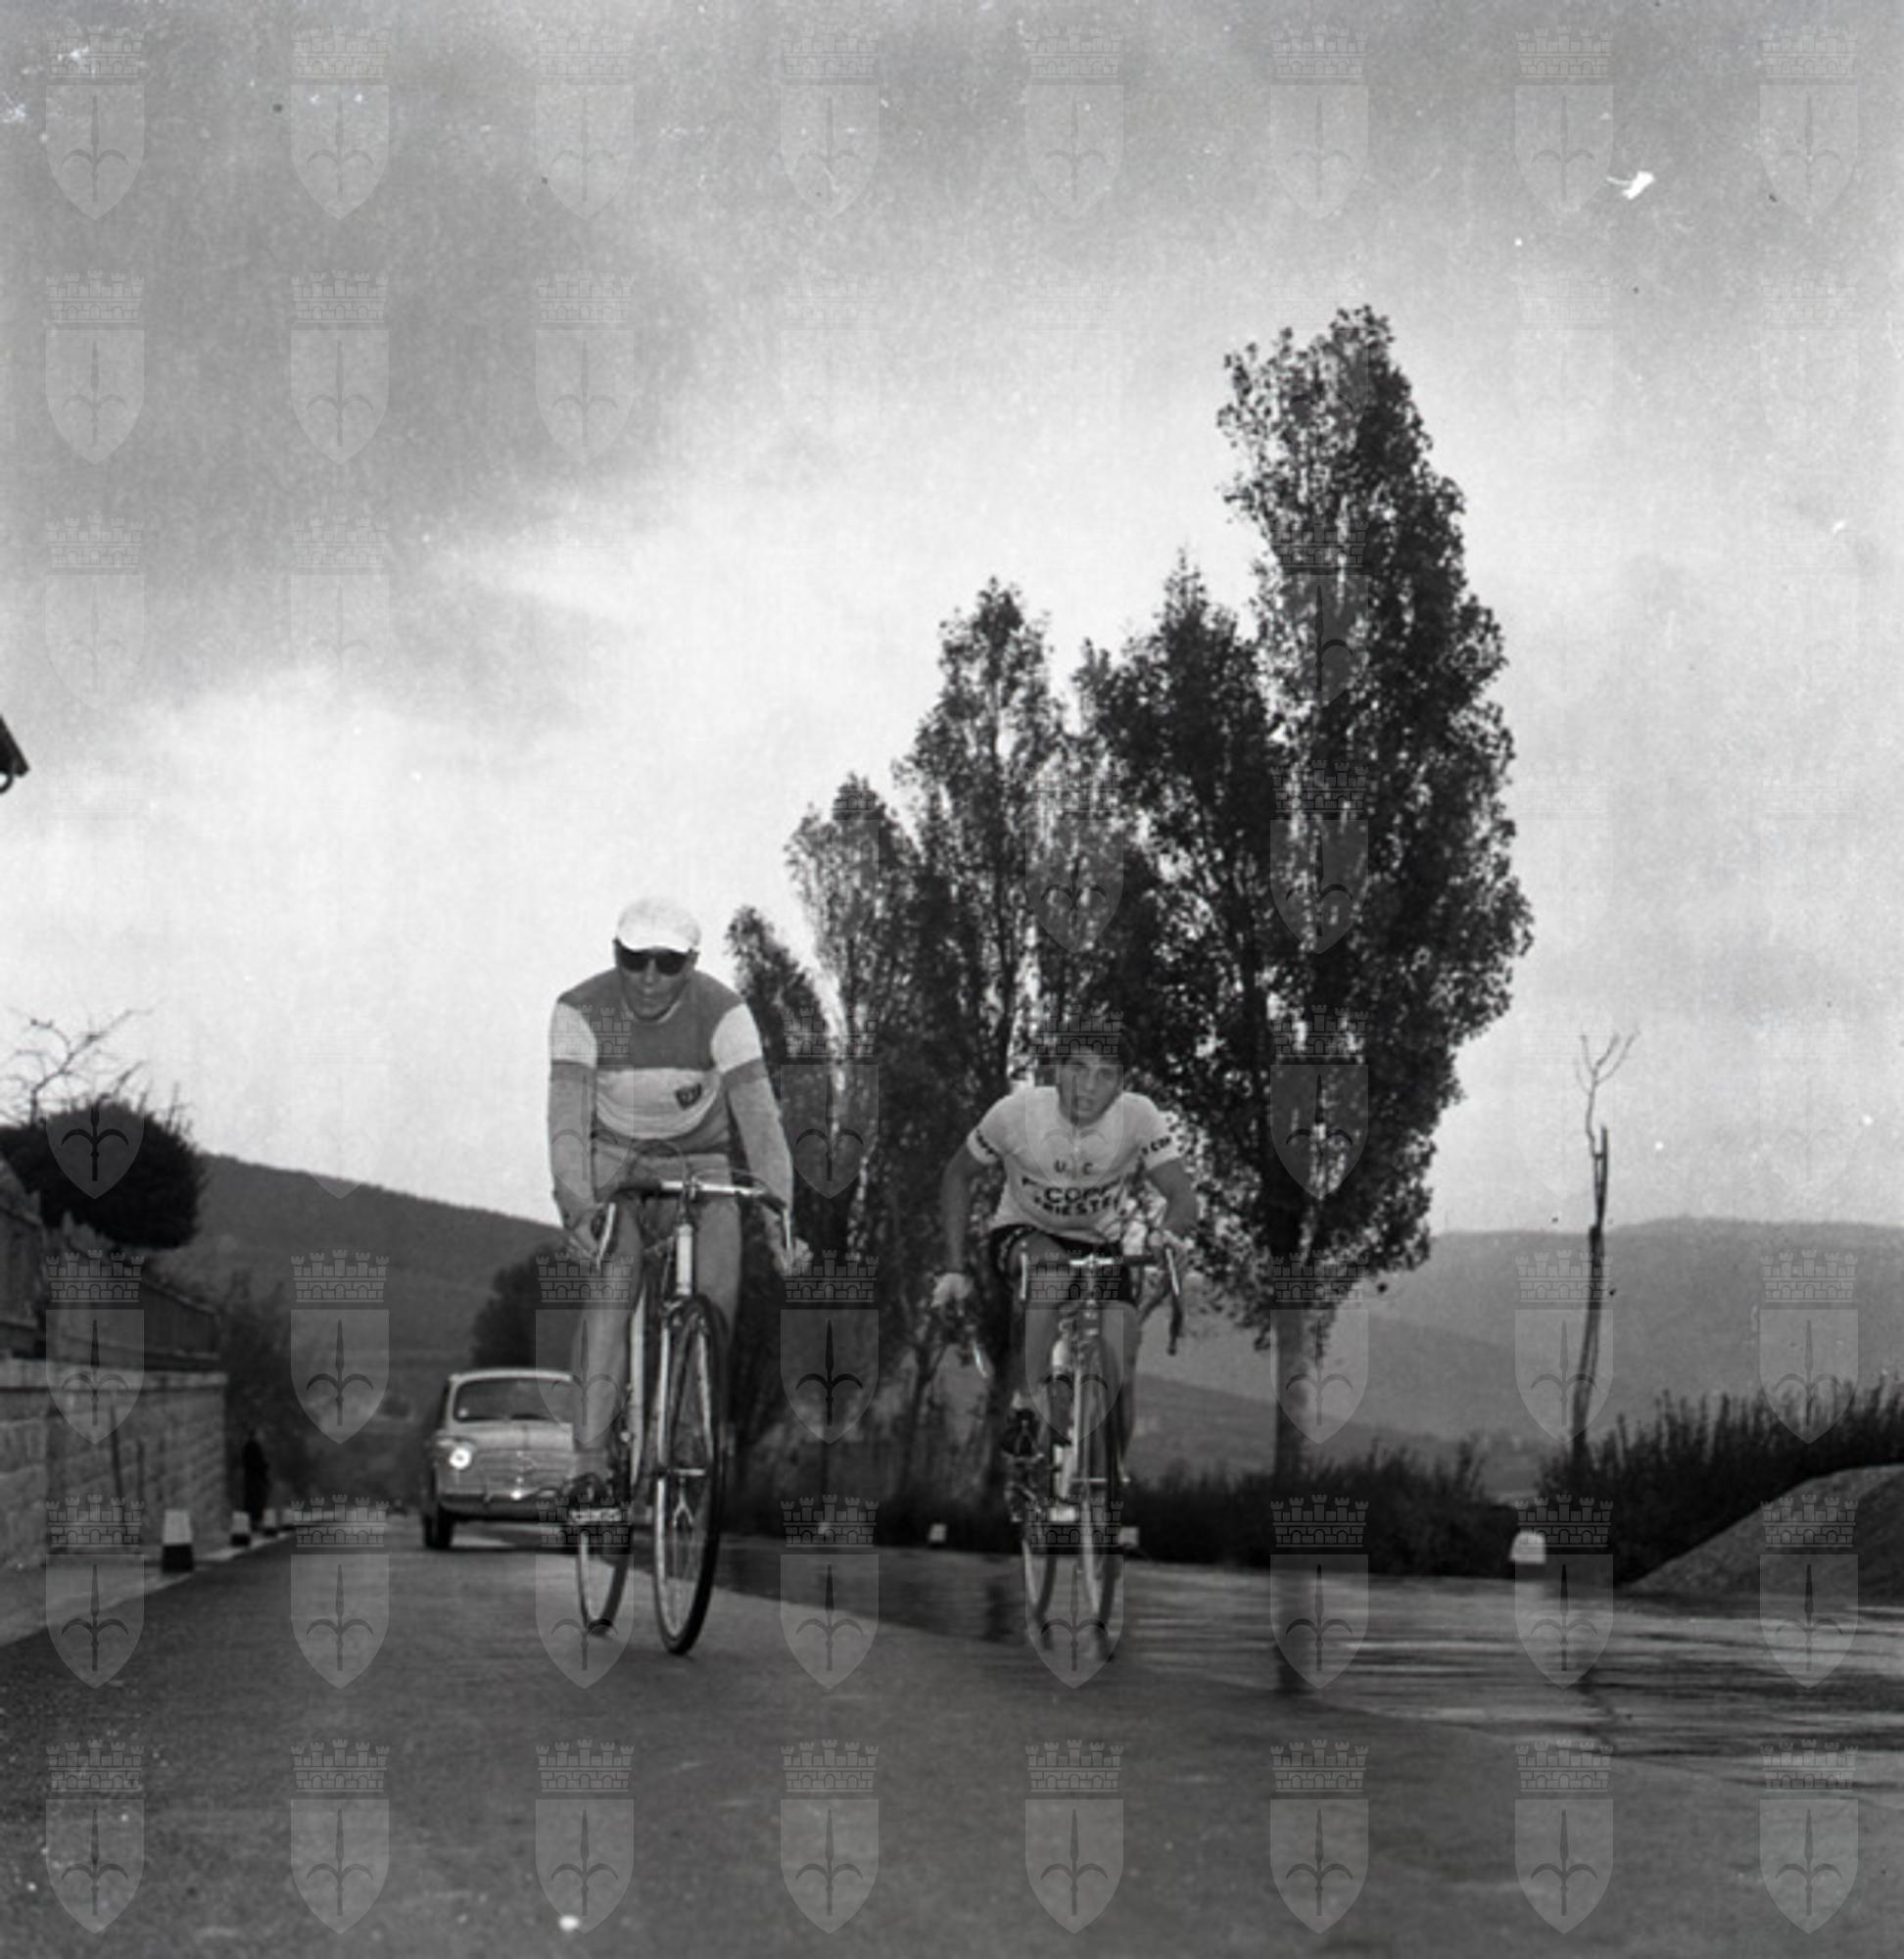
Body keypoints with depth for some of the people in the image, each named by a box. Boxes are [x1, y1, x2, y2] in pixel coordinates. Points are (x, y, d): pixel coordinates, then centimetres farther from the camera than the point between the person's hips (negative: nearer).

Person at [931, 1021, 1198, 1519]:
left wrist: (1169, 1233, -50)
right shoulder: (1016, 1113, -23)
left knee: (1117, 1370, -18)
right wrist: (954, 1268, -14)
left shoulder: (1138, 1117, -21)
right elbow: (958, 1176, -7)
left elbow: (1183, 1197, -26)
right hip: (1022, 1236, -2)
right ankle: (1028, 1408, -32)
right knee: (1050, 1266, -38)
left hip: (1099, 1247, 2)